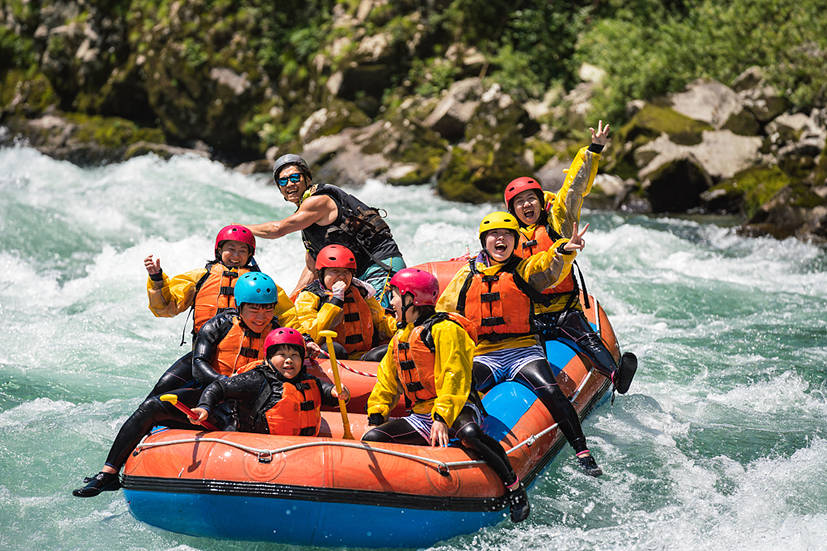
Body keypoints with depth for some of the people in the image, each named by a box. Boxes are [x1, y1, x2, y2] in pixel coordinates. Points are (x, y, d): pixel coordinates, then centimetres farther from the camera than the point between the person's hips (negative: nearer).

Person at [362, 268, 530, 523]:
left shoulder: (445, 330, -9)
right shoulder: (400, 339, 19)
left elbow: (455, 379, -18)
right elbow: (386, 383, 24)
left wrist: (442, 418, -29)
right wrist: (376, 418, 10)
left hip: (458, 411, -7)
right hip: (421, 416, 7)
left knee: (469, 433, -41)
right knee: (371, 440, -14)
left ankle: (514, 487, -27)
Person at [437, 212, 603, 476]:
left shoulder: (524, 270, 7)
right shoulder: (467, 275, 13)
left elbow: (549, 266, -16)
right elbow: (443, 314, 22)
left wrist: (564, 250, -37)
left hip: (523, 352, -1)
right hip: (483, 355, 2)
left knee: (550, 392, -24)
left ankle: (582, 451, -18)